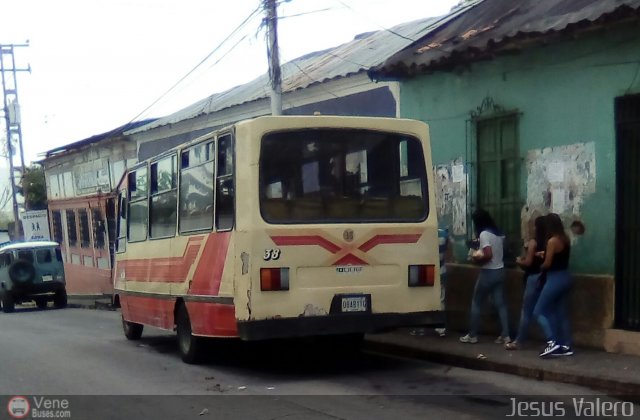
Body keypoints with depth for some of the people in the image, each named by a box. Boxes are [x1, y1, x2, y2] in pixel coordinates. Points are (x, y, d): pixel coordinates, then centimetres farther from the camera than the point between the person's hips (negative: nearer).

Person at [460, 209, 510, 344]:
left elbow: (488, 255, -26)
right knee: (500, 304, 7)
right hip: (500, 271, 7)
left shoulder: (484, 234, -16)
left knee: (476, 304, 5)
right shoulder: (499, 233, 9)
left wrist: (477, 259, -9)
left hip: (488, 273, -7)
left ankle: (472, 335, 10)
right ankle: (505, 335, 4)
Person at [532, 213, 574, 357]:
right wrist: (546, 254, 19)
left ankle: (552, 342, -13)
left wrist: (540, 267, 5)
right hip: (565, 277, 9)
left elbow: (547, 263, -15)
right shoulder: (565, 239, 8)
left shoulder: (552, 241, -17)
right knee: (562, 313, 12)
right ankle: (566, 346, 12)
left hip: (555, 279, -9)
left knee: (539, 311, -3)